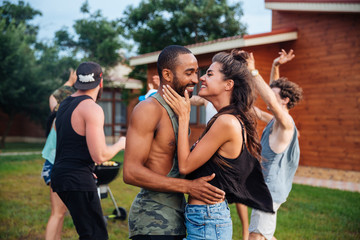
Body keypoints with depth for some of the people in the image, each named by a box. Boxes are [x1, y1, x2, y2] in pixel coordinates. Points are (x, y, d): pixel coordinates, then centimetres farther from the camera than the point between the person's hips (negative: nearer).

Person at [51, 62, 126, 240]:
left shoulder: (64, 105, 14)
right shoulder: (92, 108, -15)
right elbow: (100, 156, -20)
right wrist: (120, 144, -1)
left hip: (60, 174, 10)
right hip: (77, 180, -10)